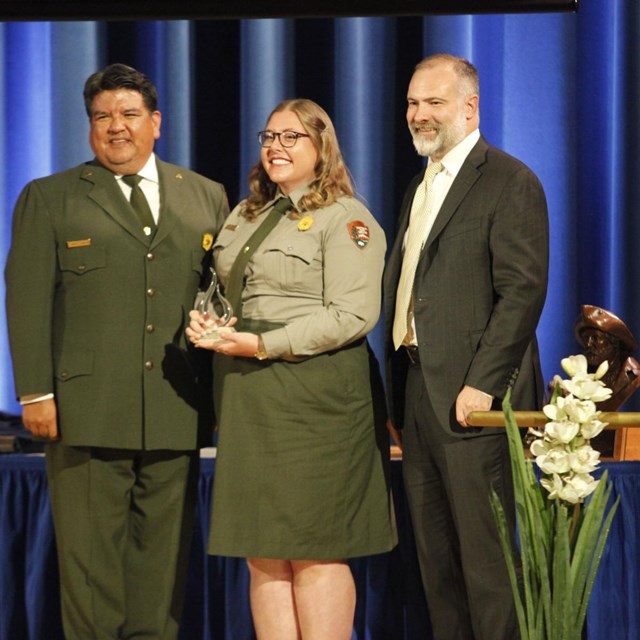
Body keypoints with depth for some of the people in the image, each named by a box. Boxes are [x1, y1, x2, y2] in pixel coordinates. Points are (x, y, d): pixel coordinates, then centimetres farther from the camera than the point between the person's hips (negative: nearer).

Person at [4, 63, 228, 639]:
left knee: (163, 559, 5)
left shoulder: (206, 198, 14)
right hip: (87, 413, -2)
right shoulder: (49, 199, 8)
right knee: (90, 560, 0)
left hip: (177, 416, 2)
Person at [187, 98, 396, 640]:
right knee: (263, 554, 5)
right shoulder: (244, 217, 20)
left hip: (314, 398, -7)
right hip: (247, 398, 7)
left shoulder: (344, 218, -3)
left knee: (315, 553, -6)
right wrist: (203, 320, 5)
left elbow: (353, 315, -13)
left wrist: (262, 345, -17)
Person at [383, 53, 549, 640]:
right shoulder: (420, 189, 20)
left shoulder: (510, 182, -7)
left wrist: (481, 385, -20)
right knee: (436, 560, 10)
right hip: (416, 394, 8)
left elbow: (523, 290, -14)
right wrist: (397, 398, 14)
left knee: (486, 559, -6)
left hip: (472, 399, -8)